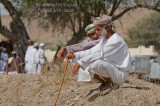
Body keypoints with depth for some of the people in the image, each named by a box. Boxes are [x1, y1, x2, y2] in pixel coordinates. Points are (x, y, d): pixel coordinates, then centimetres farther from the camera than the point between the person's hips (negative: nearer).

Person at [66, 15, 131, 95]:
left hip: (120, 75, -9)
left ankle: (108, 84, -11)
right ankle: (104, 82, 8)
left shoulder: (116, 41, -21)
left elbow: (99, 55, -28)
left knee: (95, 64, -33)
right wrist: (75, 55, -5)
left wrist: (80, 63, -30)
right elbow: (92, 51, 9)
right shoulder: (104, 40, 11)